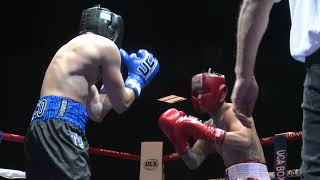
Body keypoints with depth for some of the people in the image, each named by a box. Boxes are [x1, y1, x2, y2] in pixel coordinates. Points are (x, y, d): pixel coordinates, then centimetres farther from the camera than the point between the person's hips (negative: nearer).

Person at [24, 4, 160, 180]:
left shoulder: (75, 48, 29)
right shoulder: (106, 46, 3)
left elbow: (97, 112, 28)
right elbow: (121, 105, 8)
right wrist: (137, 77, 24)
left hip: (43, 126, 10)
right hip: (59, 128, -10)